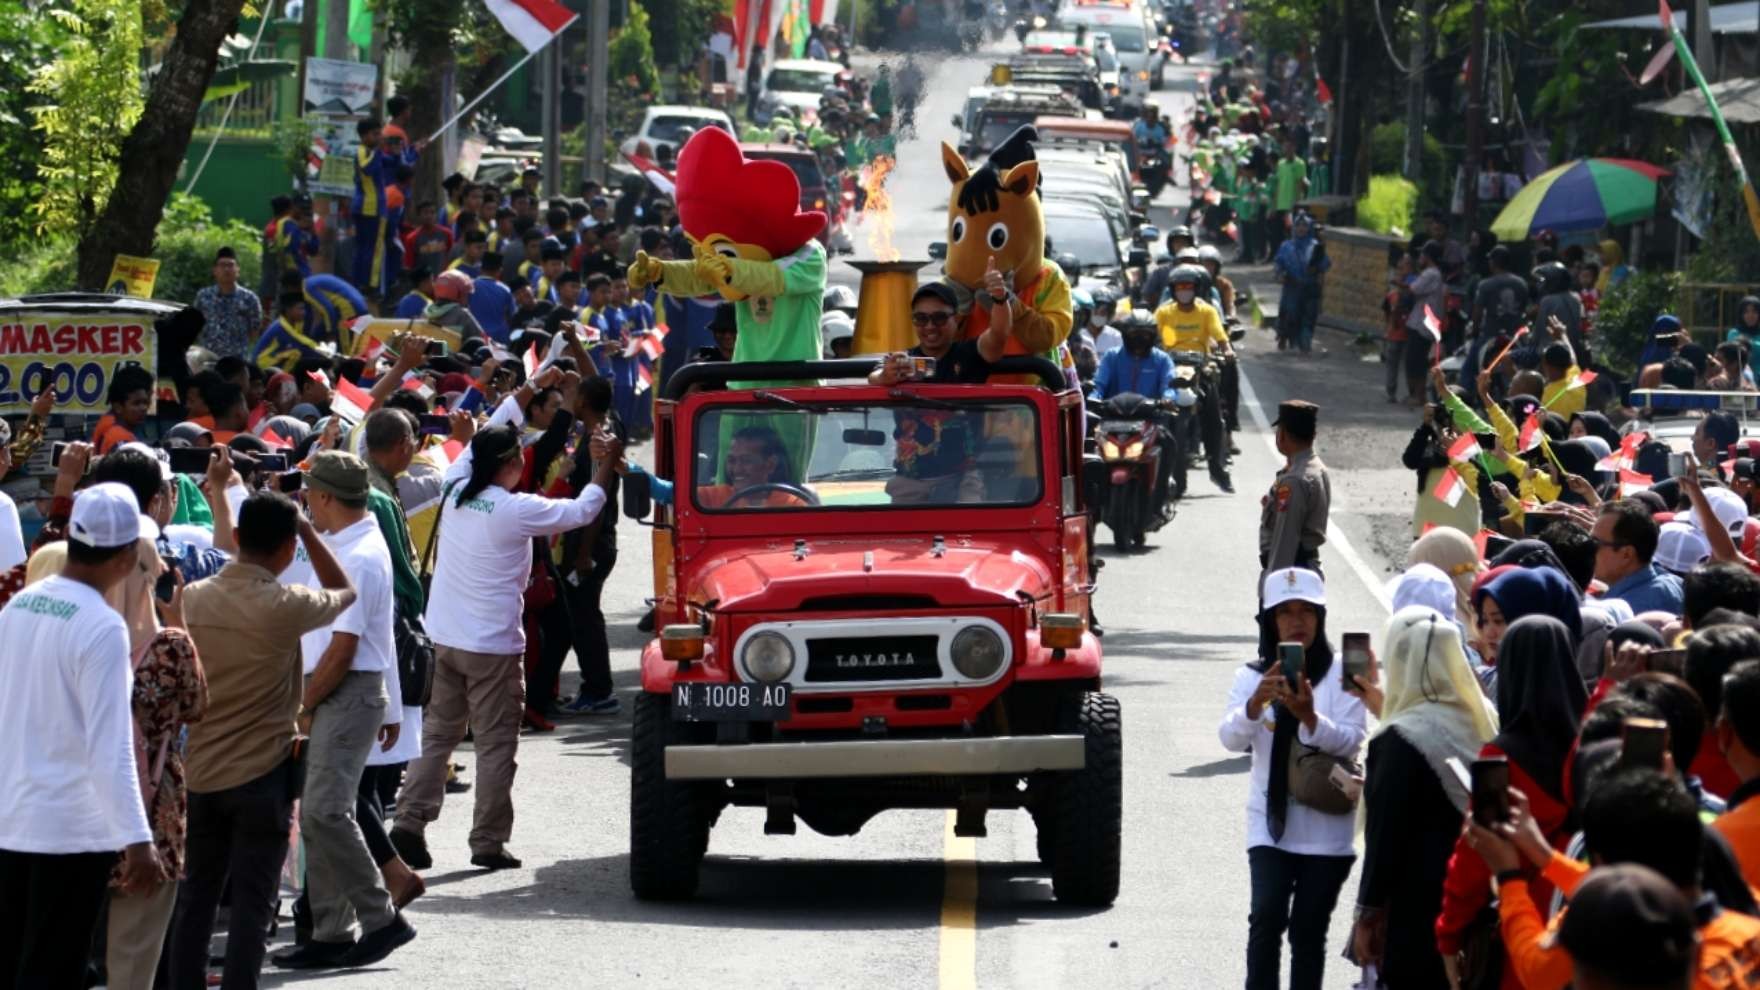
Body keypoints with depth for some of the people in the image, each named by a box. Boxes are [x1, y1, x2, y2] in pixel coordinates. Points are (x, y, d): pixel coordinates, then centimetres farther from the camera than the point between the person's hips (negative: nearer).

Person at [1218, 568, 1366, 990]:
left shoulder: (1341, 675, -2)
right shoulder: (1253, 676, 3)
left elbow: (1352, 741, -13)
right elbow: (1231, 738, -10)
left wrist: (1309, 717, -31)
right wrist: (1257, 703, -31)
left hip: (1326, 825, 0)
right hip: (1271, 820, 0)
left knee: (1309, 928, 4)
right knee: (1268, 916, -16)